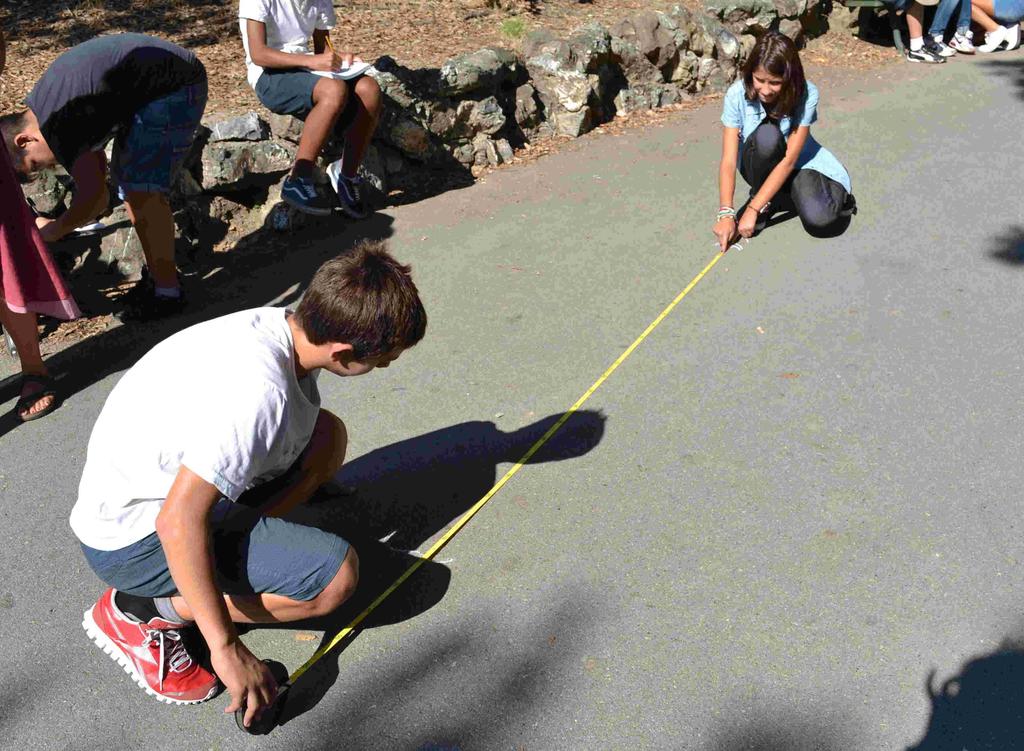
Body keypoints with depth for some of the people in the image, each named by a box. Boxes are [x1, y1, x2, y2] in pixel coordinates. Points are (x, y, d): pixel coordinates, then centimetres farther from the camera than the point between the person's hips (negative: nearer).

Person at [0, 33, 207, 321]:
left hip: (175, 86, -10)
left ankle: (167, 291, -4)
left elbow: (91, 195, -18)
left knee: (142, 192, -12)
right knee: (128, 181, 12)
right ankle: (157, 275, 21)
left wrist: (53, 230, -2)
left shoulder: (54, 123, -19)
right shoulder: (49, 103, 11)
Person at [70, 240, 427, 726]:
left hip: (178, 478, 9)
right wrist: (226, 649, -28)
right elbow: (177, 522, -34)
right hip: (136, 541, -8)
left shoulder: (279, 324, -8)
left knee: (327, 435, 6)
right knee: (335, 573, -19)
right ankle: (138, 611, -7)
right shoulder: (259, 391, -34)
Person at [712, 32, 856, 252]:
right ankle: (761, 199, -10)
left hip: (798, 162, -1)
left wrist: (752, 210, -33)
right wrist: (726, 214, -38)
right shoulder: (737, 94, -22)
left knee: (820, 218, -30)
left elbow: (789, 159, -27)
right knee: (767, 135, -35)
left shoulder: (806, 94, -24)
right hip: (759, 165, 1)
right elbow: (728, 160, -26)